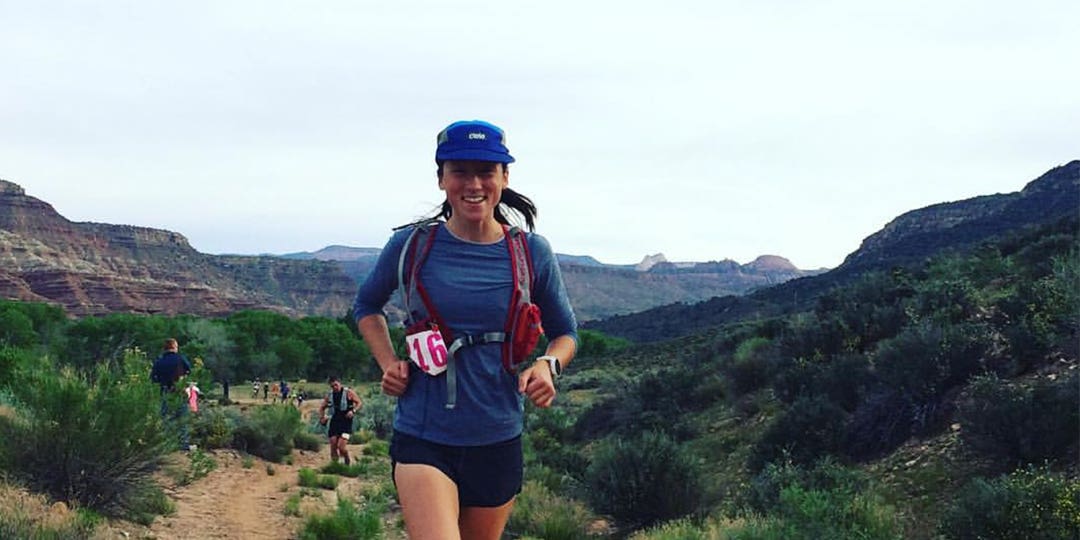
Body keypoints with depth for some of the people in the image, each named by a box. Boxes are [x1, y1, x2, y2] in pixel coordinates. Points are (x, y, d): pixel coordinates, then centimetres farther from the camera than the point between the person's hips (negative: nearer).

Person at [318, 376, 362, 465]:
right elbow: (322, 407, 24)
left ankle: (347, 462, 12)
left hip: (346, 421, -5)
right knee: (333, 446, 1)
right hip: (334, 421, 5)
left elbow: (359, 403, -1)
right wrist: (321, 418, 7)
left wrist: (353, 411, -19)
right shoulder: (329, 395, 11)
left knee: (341, 446, -14)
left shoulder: (348, 392, -2)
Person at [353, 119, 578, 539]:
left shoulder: (531, 253, -2)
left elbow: (565, 333, 12)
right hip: (422, 437, -2)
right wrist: (389, 363, 0)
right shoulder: (411, 245, -4)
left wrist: (548, 364, -10)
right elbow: (367, 306, 16)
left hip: (498, 440, 2)